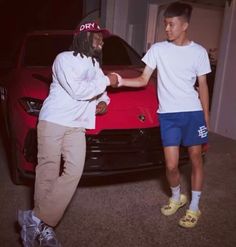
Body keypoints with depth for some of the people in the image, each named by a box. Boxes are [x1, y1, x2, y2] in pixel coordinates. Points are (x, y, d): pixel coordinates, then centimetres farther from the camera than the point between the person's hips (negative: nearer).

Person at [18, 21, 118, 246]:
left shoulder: (94, 64, 21)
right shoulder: (64, 59, -4)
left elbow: (99, 90, 32)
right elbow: (77, 90, -16)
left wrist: (103, 101, 8)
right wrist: (106, 80, -7)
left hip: (77, 126, 6)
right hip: (53, 120, -6)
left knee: (74, 171, -9)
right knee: (48, 172, -3)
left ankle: (36, 220, -2)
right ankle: (43, 226, 8)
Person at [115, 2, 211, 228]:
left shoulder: (199, 52, 2)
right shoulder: (158, 49, 2)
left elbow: (202, 87, 5)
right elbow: (143, 80, 2)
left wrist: (206, 119, 3)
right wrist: (121, 81, -16)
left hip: (193, 112, 0)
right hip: (168, 114, 0)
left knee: (196, 159, 7)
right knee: (171, 164, -1)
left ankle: (194, 207, 24)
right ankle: (176, 197, 30)